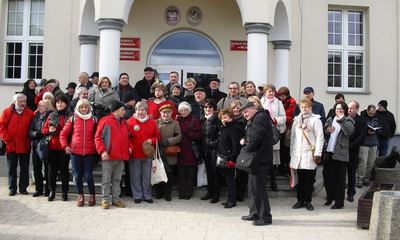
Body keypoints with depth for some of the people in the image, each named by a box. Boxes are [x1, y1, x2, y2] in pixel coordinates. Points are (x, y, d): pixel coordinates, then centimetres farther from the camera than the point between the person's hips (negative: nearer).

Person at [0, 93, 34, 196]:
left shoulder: (30, 113, 2)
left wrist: (29, 139, -4)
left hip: (25, 146, 1)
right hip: (11, 146, -1)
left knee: (24, 168, 6)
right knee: (11, 168, 7)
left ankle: (23, 188, 16)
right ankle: (12, 188, 16)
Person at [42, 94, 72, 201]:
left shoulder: (70, 116, 2)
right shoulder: (51, 116, 10)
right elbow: (44, 129, 12)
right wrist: (49, 130, -10)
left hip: (64, 147, -2)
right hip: (53, 146, 3)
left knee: (64, 169, 3)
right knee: (52, 169, 5)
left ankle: (65, 192, 11)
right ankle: (52, 191, 15)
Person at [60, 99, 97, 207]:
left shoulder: (94, 120, 6)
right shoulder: (73, 119, 5)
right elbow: (63, 134, 9)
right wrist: (65, 146, -2)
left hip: (89, 152, -1)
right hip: (75, 151, 1)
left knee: (88, 175, -4)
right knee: (78, 175, 7)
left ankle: (92, 197, 13)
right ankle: (80, 197, 19)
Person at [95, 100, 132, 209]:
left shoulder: (124, 122, 16)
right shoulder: (106, 120, -5)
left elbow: (127, 137, 25)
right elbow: (98, 137, -8)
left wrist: (129, 146, 7)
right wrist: (102, 151, -16)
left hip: (121, 157, 6)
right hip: (108, 156, -6)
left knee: (117, 179, 11)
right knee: (106, 179, 1)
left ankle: (116, 199, 18)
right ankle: (105, 200, 8)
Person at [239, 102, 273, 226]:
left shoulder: (260, 117, -12)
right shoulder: (252, 120, 20)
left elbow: (255, 137, -23)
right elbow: (249, 135, 25)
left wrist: (246, 148, -9)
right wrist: (243, 140, 3)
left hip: (260, 158, -11)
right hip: (255, 158, 11)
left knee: (259, 187, -8)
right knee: (253, 186, 14)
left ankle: (265, 217, -2)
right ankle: (254, 213, 23)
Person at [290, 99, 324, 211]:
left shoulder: (315, 120, 0)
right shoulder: (296, 120, 15)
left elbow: (320, 137, -5)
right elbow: (293, 137, 18)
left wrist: (318, 153, -10)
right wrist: (292, 152, 13)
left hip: (309, 154, -4)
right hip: (297, 154, 4)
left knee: (309, 179, 1)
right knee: (300, 179, 7)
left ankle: (308, 201, 12)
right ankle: (300, 200, 16)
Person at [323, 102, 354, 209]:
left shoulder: (348, 120, 0)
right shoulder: (330, 119, 16)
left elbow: (349, 131, -19)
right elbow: (323, 129, 10)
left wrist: (342, 120, -31)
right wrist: (327, 130, -12)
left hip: (340, 153, -5)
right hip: (329, 152, 5)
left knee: (339, 178, 0)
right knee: (326, 174, 12)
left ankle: (339, 202, 7)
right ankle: (330, 196, 31)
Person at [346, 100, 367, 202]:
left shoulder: (362, 121, -1)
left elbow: (362, 137, -6)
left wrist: (350, 146, -13)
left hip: (352, 152, -1)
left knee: (351, 174, 10)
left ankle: (351, 194, 22)